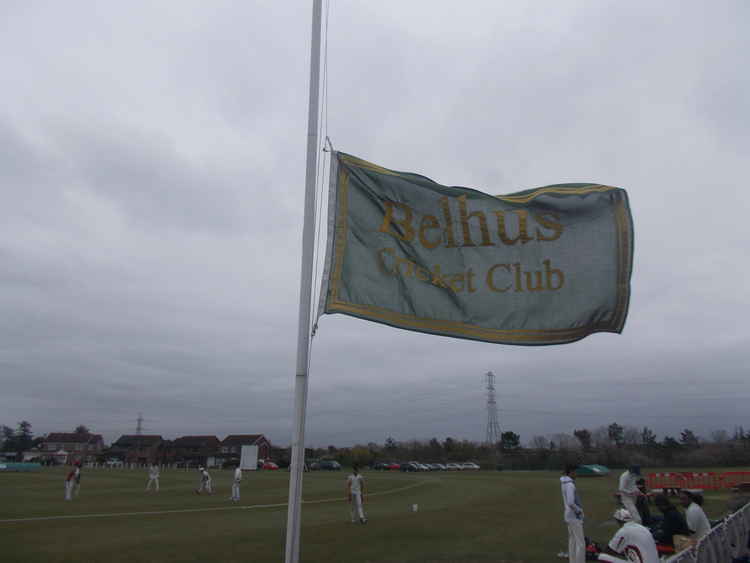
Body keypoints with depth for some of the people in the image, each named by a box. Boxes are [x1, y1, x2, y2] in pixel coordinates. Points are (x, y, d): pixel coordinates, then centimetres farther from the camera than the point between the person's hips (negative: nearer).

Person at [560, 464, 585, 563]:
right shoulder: (570, 485, -24)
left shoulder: (564, 483, 6)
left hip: (570, 515, 10)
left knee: (572, 541, 15)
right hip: (575, 517, -10)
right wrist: (579, 510, -15)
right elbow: (570, 503, -31)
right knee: (581, 544, -5)